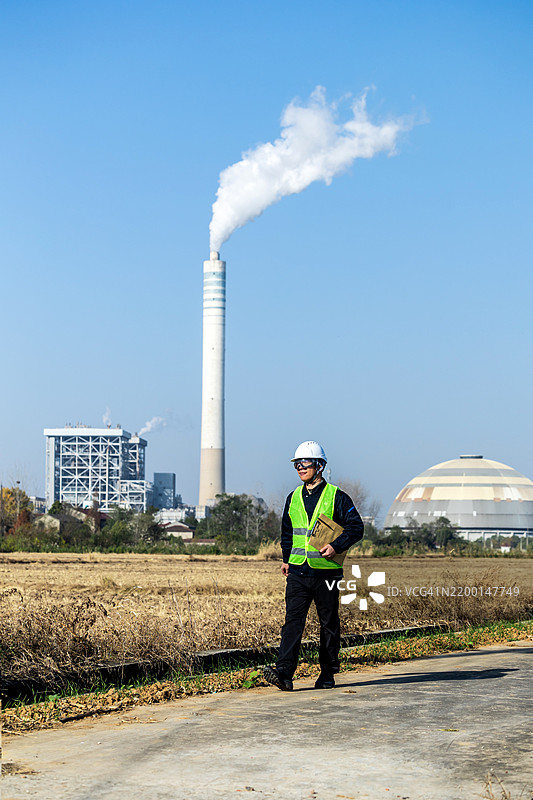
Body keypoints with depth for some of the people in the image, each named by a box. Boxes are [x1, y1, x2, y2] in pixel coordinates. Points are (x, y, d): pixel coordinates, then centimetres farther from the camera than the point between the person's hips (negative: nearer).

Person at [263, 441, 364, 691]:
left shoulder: (336, 497, -3)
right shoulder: (293, 498, 12)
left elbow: (356, 527, -4)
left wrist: (336, 546, -16)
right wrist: (286, 559, 17)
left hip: (325, 572, -3)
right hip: (297, 572, 3)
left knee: (329, 624, 6)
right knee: (293, 621, -9)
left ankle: (328, 674, 17)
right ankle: (284, 673, -18)